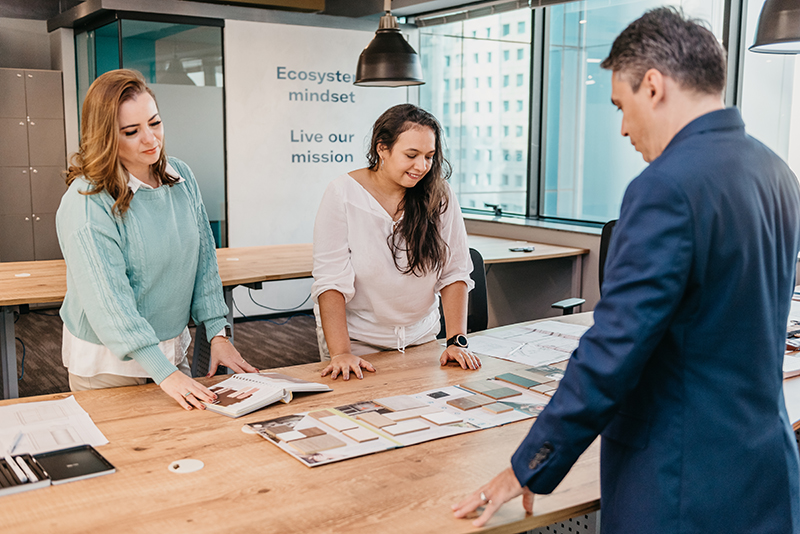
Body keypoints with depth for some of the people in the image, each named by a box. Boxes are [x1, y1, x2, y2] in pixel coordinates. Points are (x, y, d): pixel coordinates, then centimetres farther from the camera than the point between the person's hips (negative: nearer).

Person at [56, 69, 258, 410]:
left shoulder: (181, 177, -1)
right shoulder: (86, 203, -21)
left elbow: (204, 259, 4)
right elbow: (108, 299, -25)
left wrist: (218, 333, -3)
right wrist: (164, 373, -30)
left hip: (174, 350, 6)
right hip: (108, 363, -5)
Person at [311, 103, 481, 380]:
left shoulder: (439, 195, -5)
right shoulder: (343, 194, -13)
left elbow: (454, 273, -4)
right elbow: (331, 280, -17)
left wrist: (456, 341, -13)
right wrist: (340, 353, -25)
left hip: (421, 337, 3)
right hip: (357, 340, -2)